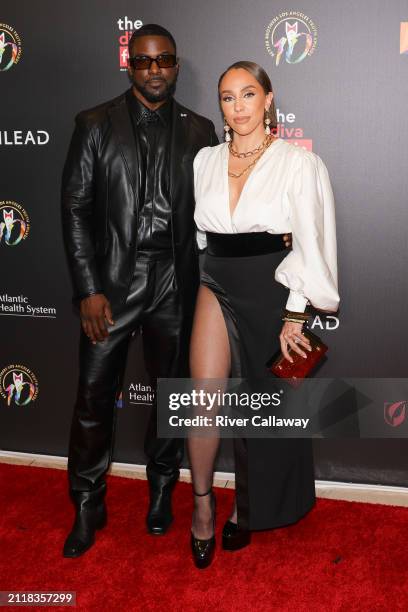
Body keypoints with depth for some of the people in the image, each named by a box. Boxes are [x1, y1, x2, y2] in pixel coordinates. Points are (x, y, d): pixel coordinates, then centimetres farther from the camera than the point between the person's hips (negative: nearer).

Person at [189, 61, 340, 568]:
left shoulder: (298, 162, -7)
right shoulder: (205, 160, 5)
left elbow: (310, 245, -9)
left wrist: (294, 316, -11)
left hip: (271, 291, -2)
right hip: (217, 287, 2)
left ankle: (247, 507, 33)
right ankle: (202, 501, 14)